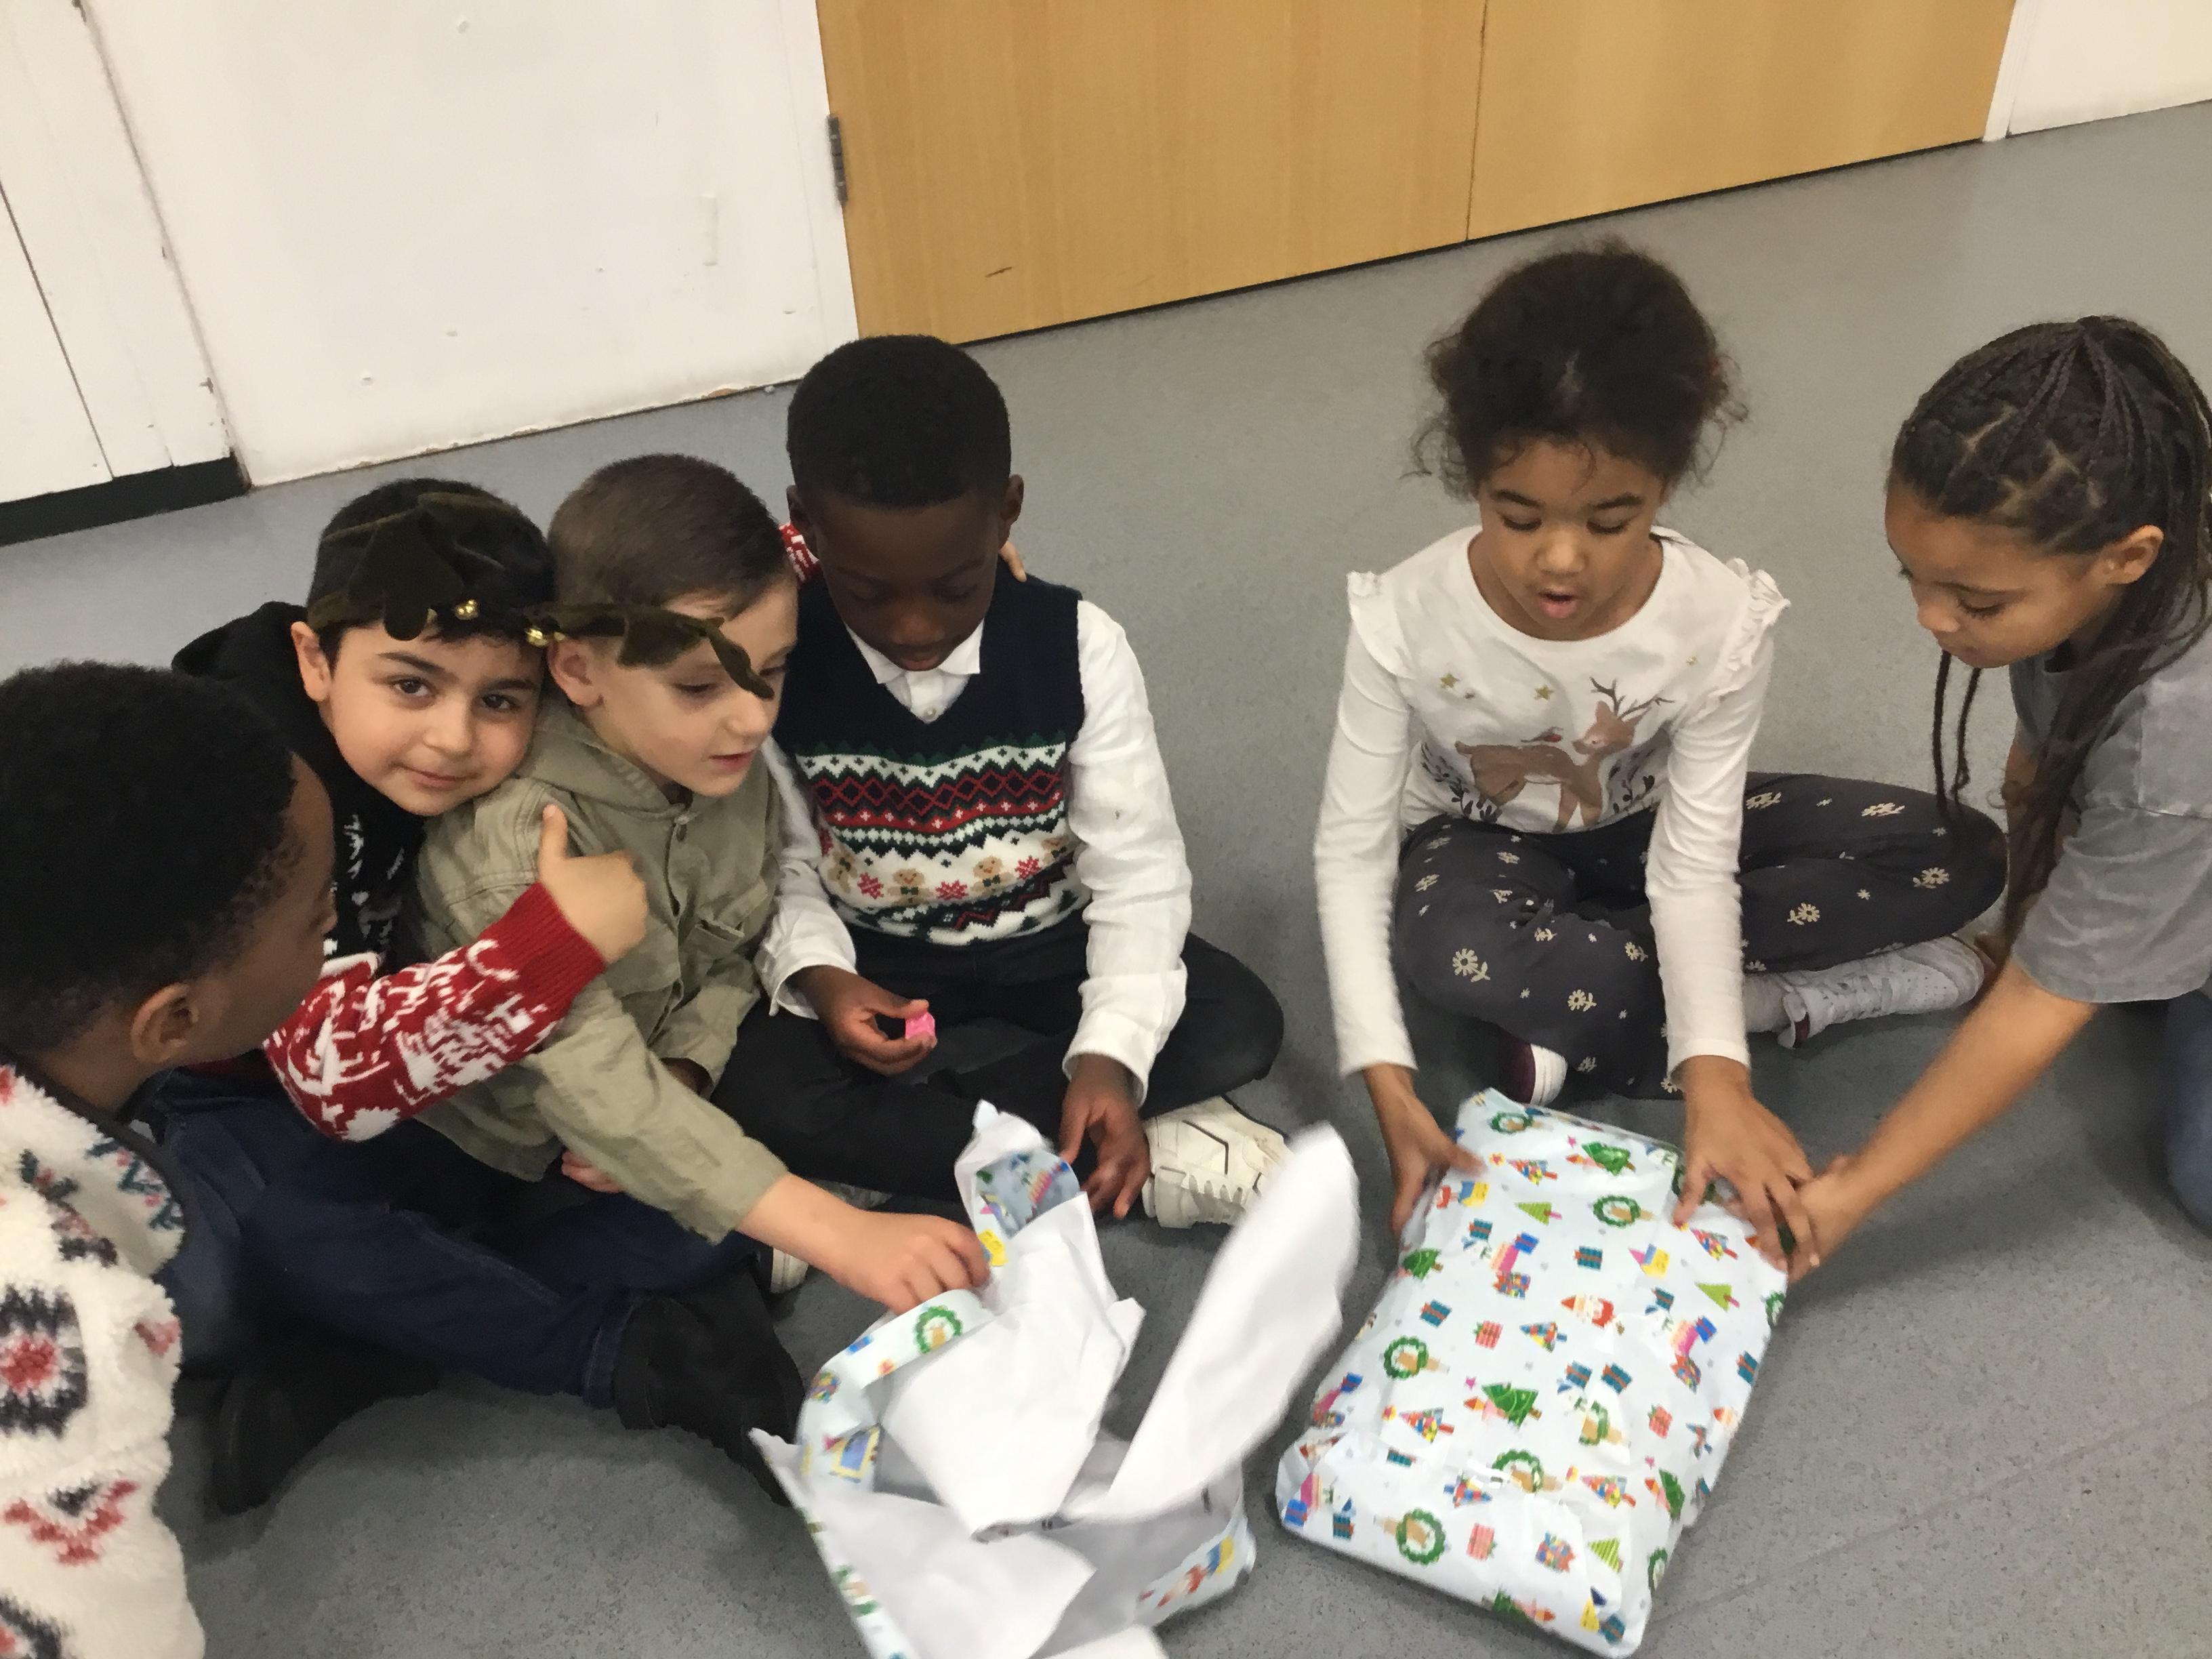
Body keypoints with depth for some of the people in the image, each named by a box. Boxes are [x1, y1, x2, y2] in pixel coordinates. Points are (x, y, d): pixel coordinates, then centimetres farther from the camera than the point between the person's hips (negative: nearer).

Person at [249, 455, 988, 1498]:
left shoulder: (736, 772, -13)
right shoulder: (508, 825, -32)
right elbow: (590, 1083, -41)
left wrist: (674, 1080, -22)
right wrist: (837, 1235, -49)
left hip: (624, 1133, 4)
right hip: (470, 1131, -4)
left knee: (747, 1197, -24)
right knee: (297, 1230, -31)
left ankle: (415, 1319, -16)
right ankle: (648, 1357, -22)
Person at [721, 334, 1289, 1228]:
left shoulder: (1078, 648, -20)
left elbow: (1137, 872, -18)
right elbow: (780, 870, -8)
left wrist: (1110, 1052, -33)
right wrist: (817, 977, -30)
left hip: (1047, 938, 1)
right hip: (874, 956, 0)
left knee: (1239, 1026, -22)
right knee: (758, 1099, -29)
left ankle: (885, 1153, -19)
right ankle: (1137, 1160, -24)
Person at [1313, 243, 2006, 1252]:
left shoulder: (1723, 623, -28)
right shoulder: (1405, 621, -30)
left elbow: (1693, 866, -25)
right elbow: (1351, 852, -24)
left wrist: (1712, 1074, -40)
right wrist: (1388, 1082, -35)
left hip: (1648, 829, 2)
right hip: (1487, 844, -2)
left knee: (1957, 859, -14)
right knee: (1446, 946, -40)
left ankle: (1564, 1006, -18)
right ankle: (1784, 998, -17)